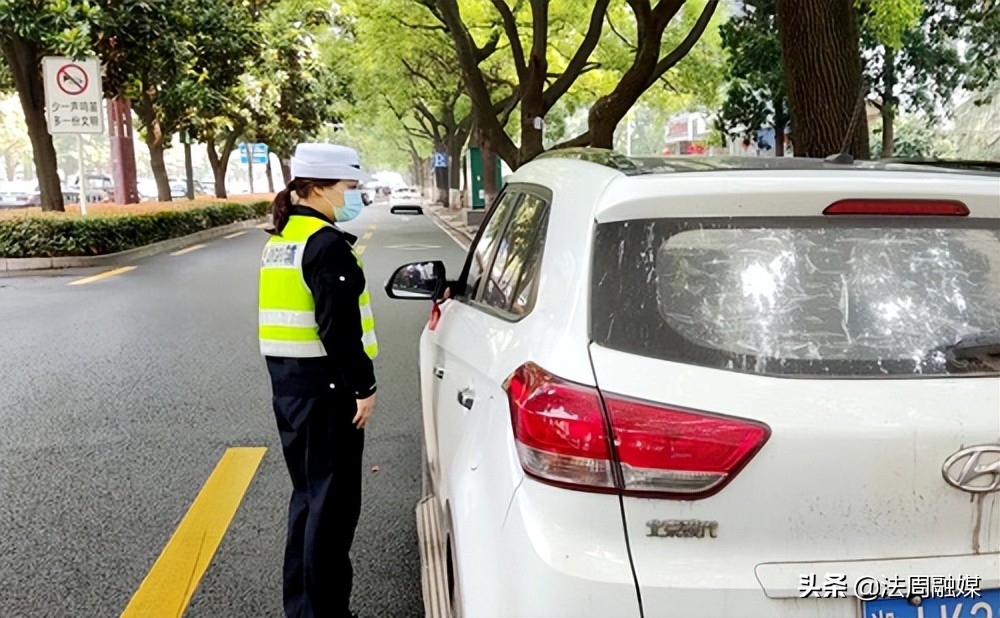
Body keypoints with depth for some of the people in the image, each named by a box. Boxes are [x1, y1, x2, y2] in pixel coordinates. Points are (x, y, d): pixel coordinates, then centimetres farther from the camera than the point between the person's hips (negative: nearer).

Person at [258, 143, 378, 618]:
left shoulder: (281, 240, 13)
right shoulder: (327, 244, -16)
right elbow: (339, 328, -21)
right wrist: (364, 386, -15)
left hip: (287, 382, 10)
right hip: (325, 384, -10)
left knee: (308, 493, 19)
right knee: (333, 500, 1)